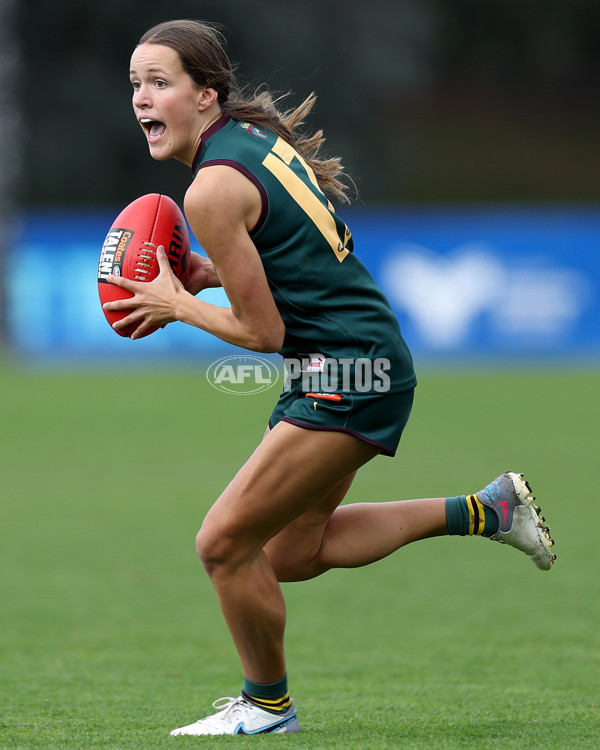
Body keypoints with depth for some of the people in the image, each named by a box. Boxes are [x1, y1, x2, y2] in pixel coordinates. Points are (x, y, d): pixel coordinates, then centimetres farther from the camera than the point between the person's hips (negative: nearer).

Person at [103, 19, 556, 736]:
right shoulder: (258, 133, 9)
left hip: (347, 375, -10)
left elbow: (264, 332, -16)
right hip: (360, 361, 10)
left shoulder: (212, 190, -19)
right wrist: (212, 274, 11)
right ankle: (484, 509, 21)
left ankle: (267, 704, 15)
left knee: (224, 542, -4)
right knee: (290, 554, 16)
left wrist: (177, 304, -3)